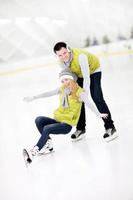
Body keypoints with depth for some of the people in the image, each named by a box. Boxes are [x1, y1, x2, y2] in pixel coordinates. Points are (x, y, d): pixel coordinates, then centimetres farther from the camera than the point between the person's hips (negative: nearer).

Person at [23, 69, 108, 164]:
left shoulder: (79, 92, -10)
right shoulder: (62, 89, 8)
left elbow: (88, 104, -24)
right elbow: (48, 93, 13)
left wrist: (98, 114, -40)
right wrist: (33, 98, 14)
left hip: (67, 124, -7)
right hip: (58, 120, 7)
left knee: (46, 129, -29)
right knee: (38, 120, -15)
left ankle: (34, 151, -22)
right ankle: (48, 143, -9)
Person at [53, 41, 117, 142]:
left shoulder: (80, 56, -42)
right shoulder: (62, 62, -21)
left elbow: (87, 78, -38)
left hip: (93, 70, -6)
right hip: (79, 74, 6)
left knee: (97, 98, -18)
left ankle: (110, 127, -10)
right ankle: (80, 128, 18)